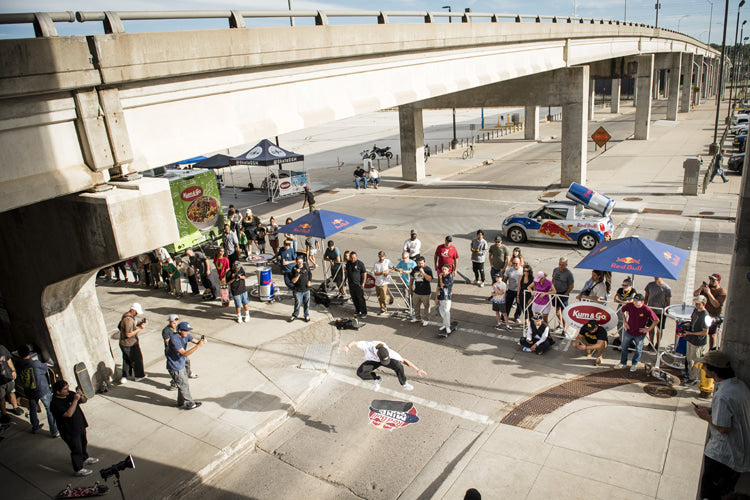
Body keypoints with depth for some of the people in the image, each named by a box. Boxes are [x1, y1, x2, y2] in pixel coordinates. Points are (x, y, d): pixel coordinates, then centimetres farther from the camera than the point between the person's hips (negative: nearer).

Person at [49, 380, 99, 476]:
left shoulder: (70, 394, -4)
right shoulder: (55, 404, -27)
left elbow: (84, 400, 4)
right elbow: (69, 414, -36)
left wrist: (81, 395, -17)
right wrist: (75, 400, -37)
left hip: (80, 426, 8)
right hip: (70, 432, -8)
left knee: (84, 444, 27)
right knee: (77, 450, 6)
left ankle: (85, 459, 52)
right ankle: (79, 469, 25)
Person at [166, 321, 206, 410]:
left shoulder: (186, 335, -6)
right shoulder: (174, 339, -31)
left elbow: (196, 342, -8)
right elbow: (185, 353, -33)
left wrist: (201, 341, -32)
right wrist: (198, 346, -41)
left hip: (181, 364, 8)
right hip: (174, 367, -8)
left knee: (183, 383, 21)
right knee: (183, 385, 6)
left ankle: (181, 401, 38)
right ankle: (189, 403, 21)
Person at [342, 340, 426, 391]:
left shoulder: (390, 352, -38)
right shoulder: (369, 345, -41)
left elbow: (404, 360, -31)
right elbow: (354, 342, -36)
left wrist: (417, 370, -36)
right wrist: (347, 347, -59)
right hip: (372, 361, 1)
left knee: (398, 365, -31)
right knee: (360, 372, -27)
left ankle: (404, 384, -2)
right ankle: (377, 379, 2)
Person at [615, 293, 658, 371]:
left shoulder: (647, 310, -23)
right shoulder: (629, 305, -14)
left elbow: (656, 320, -16)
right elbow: (623, 310, 10)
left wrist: (648, 329, -15)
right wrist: (625, 321, 4)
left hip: (640, 334, -3)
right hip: (629, 331, 3)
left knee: (638, 350, 13)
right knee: (624, 347, 14)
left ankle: (634, 364, 34)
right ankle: (622, 363, 33)